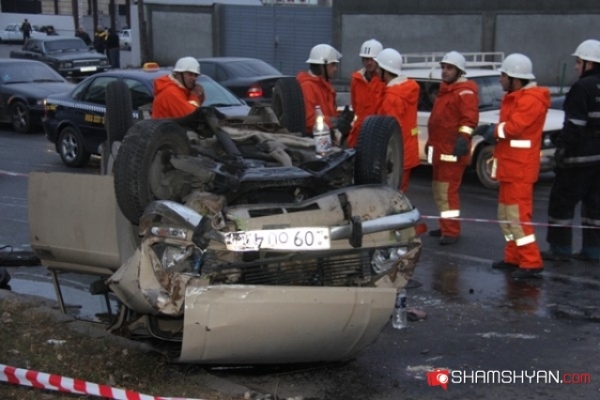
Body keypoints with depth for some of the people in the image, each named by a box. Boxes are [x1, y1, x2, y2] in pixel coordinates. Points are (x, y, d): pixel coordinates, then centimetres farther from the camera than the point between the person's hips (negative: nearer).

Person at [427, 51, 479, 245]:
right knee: (439, 190, 16)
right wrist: (431, 141, 29)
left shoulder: (465, 91, -10)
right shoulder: (445, 90, 21)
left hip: (453, 150, -10)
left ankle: (451, 231, -7)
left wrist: (463, 138, -34)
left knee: (448, 191, -11)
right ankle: (446, 226, 26)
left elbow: (469, 118, -22)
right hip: (440, 149, 10)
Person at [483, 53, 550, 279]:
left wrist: (494, 131, -9)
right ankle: (513, 258, 25)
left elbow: (513, 127, -26)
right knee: (506, 215, 16)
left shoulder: (531, 99, -16)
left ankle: (532, 263, -7)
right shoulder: (516, 97, 18)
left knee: (518, 215, -11)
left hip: (519, 169, -11)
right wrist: (495, 132, -2)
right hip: (509, 167, 11)